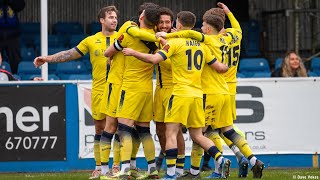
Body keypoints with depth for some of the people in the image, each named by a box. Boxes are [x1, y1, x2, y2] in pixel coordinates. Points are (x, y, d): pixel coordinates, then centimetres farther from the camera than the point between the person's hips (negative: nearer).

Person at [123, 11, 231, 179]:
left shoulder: (175, 42, -5)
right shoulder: (201, 45, 11)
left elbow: (154, 59, -14)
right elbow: (220, 67, 13)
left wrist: (133, 52, -1)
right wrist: (226, 66, 37)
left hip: (180, 94, -6)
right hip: (197, 95, 6)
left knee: (171, 133, -2)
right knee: (197, 135, 14)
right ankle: (222, 160, -2)